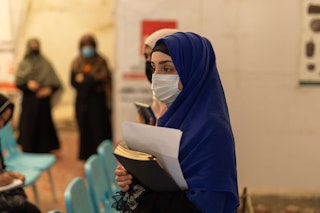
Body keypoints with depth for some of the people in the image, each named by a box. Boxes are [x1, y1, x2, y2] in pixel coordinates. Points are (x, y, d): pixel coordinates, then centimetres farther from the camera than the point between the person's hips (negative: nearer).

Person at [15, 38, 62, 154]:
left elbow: (55, 83, 4)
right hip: (28, 101, -1)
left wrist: (49, 89, -15)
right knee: (28, 125, -4)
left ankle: (44, 150, 8)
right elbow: (18, 83, -2)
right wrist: (27, 84, -20)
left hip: (43, 100, 1)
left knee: (44, 124, 0)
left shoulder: (46, 64, 9)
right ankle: (28, 152, 3)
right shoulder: (24, 64, 7)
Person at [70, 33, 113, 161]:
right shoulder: (76, 63, 9)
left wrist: (83, 79, -6)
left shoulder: (101, 62, 1)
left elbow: (103, 80, -9)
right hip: (82, 102, 3)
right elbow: (74, 82, 2)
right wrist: (91, 82, -11)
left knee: (99, 131, -5)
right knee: (85, 131, 6)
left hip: (97, 103, -3)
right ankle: (87, 157, 14)